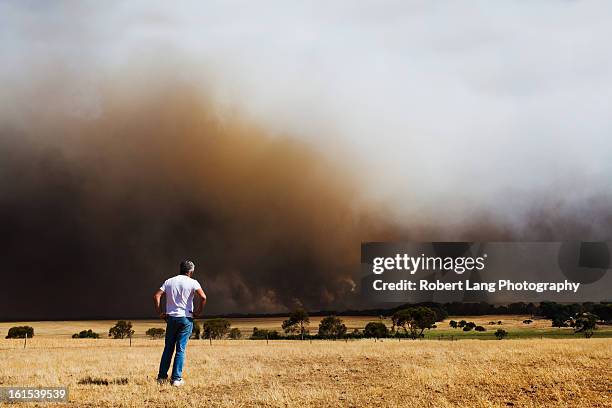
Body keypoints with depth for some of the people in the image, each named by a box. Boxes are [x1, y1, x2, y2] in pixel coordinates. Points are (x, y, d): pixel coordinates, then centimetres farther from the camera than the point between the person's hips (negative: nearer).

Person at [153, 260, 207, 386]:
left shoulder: (169, 282, 9)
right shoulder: (192, 282, -3)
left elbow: (156, 296, 0)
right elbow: (203, 297, -18)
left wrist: (159, 312, 6)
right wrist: (198, 312, -6)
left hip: (171, 318, 3)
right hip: (186, 318, -3)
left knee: (168, 348, 12)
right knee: (181, 349, 0)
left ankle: (162, 376, 13)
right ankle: (176, 379, -1)